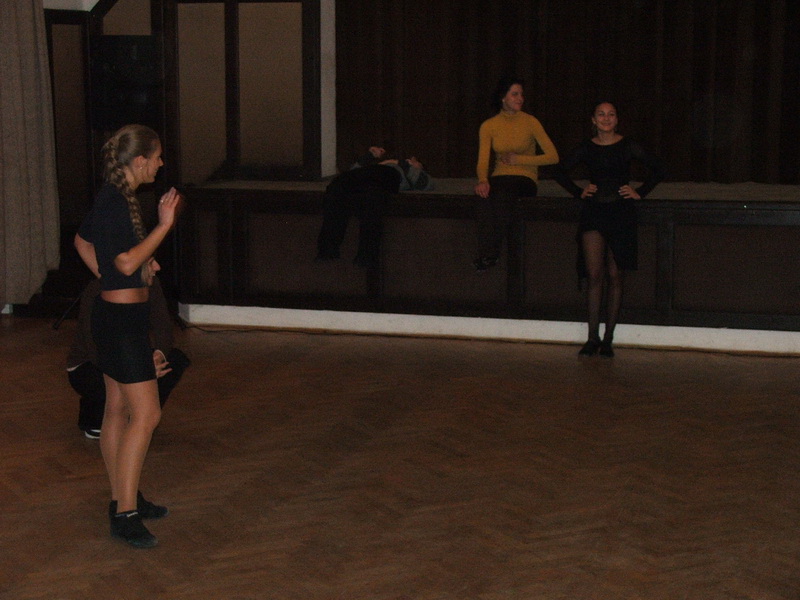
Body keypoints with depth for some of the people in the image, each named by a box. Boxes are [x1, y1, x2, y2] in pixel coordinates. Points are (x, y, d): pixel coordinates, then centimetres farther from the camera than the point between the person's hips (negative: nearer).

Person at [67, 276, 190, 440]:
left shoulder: (151, 285, -10)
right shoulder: (95, 291, -28)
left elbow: (163, 327, -10)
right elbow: (96, 352, -33)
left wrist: (159, 354, -32)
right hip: (86, 367, -6)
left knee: (177, 360, -16)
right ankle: (94, 424, -3)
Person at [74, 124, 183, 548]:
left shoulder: (114, 197, 11)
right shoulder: (115, 202, -20)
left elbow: (82, 241, 24)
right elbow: (127, 262, -26)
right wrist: (164, 224, -23)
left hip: (114, 314, 11)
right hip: (123, 318, -11)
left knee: (118, 410, 16)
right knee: (145, 414, -9)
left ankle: (123, 498, 26)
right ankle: (125, 514, -6)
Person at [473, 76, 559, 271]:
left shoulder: (530, 122, 0)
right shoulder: (488, 126, 6)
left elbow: (553, 156, -3)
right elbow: (483, 161, -2)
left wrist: (519, 159, -9)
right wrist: (482, 180, -25)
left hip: (525, 179, -2)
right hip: (500, 177, 2)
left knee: (502, 195, -36)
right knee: (484, 196, -34)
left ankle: (492, 253, -33)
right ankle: (485, 253, -37)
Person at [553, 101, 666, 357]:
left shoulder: (628, 147, 3)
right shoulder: (586, 149, 7)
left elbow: (658, 169, 9)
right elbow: (561, 171, 20)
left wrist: (639, 192, 1)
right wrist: (579, 191, 8)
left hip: (621, 214, -1)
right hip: (593, 213, 1)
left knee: (615, 277, 1)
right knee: (594, 275, -8)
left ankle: (608, 339, 9)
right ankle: (592, 338, -3)